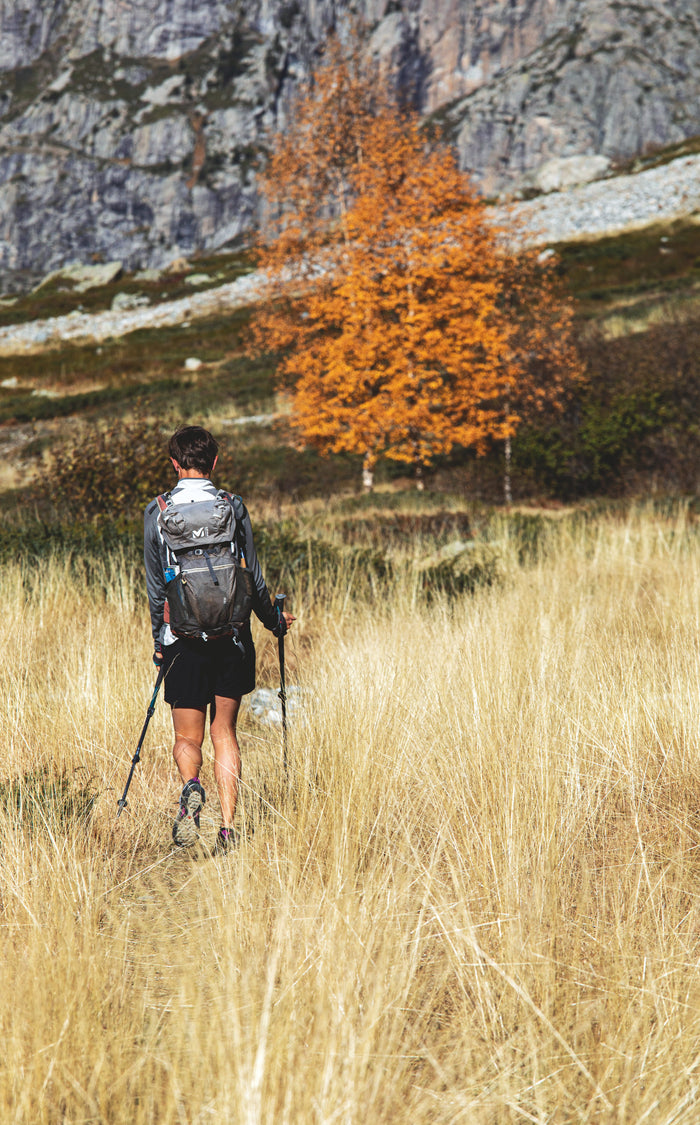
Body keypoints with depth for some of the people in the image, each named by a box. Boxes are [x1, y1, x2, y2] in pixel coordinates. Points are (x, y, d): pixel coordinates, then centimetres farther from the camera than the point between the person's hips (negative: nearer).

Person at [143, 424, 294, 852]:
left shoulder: (157, 512, -2)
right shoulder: (234, 507, -1)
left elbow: (155, 585, 1)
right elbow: (253, 578, 4)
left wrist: (159, 641, 11)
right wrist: (274, 620, 20)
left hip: (182, 639, -1)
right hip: (232, 638, 1)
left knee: (188, 737, 8)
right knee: (224, 731, 12)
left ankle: (191, 785, -25)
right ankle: (228, 828, 4)